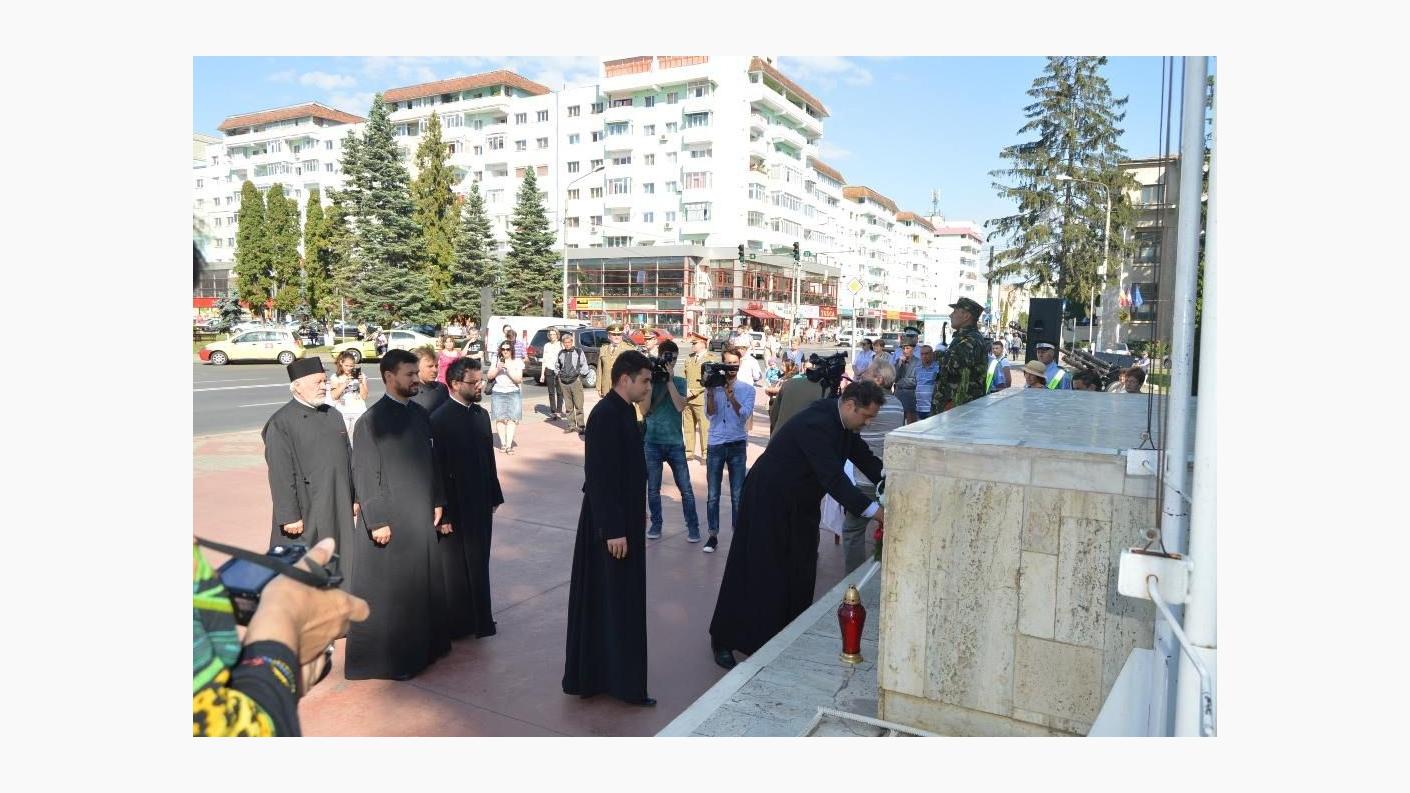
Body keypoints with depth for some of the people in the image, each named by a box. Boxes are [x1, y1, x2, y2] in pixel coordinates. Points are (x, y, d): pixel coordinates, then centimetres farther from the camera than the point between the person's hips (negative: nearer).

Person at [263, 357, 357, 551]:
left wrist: (353, 499, 14)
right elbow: (280, 475, -15)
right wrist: (289, 517, -18)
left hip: (338, 508, 6)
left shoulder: (333, 415, 11)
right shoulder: (281, 424, -11)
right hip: (305, 514, -6)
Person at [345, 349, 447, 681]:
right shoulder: (371, 420, -13)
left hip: (421, 515, 7)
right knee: (387, 590, 3)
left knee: (423, 582, 15)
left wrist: (437, 502, 11)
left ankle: (422, 644, 30)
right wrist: (377, 521, -16)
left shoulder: (420, 414, 6)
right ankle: (386, 656, 16)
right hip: (389, 519, -7)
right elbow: (364, 474, -14)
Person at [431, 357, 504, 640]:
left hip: (481, 504, 6)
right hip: (456, 507, -6)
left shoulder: (481, 414, 5)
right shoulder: (439, 420, -16)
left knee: (479, 565, 15)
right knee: (455, 568, 9)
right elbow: (437, 470, -17)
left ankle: (479, 620, 27)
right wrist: (443, 513, -16)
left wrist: (494, 498, 12)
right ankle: (457, 624, 22)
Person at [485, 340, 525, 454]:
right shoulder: (496, 360, 9)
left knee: (512, 419, -12)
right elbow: (489, 376, 6)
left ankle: (509, 445, -13)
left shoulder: (518, 362, 4)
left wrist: (508, 369, -14)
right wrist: (497, 369, -10)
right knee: (500, 418, -7)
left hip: (513, 393, -1)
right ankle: (503, 443, -2)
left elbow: (518, 379, -4)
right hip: (498, 393, 1)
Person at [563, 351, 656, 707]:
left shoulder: (622, 411, 8)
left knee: (618, 598, 17)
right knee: (614, 600, 1)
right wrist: (614, 530, -23)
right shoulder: (606, 415, -20)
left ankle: (595, 674, 29)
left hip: (623, 517, 10)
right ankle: (620, 681, 13)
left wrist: (636, 516, 21)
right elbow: (601, 478, -23)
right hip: (610, 523, -10)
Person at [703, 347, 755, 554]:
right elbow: (710, 413, -8)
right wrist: (710, 391, -18)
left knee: (738, 494, 3)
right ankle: (713, 535, 10)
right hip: (715, 445, 1)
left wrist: (730, 394, -20)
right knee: (712, 494, 3)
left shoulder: (747, 389, 2)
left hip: (737, 445, 0)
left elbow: (744, 415, -11)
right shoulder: (713, 387, 3)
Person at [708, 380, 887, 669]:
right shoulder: (817, 424, -31)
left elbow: (866, 459, 6)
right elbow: (833, 477, -37)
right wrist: (873, 510, -40)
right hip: (769, 501, -9)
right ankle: (723, 640, 14)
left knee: (799, 573, 11)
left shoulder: (840, 421, -2)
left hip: (801, 503, 9)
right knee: (758, 573, 0)